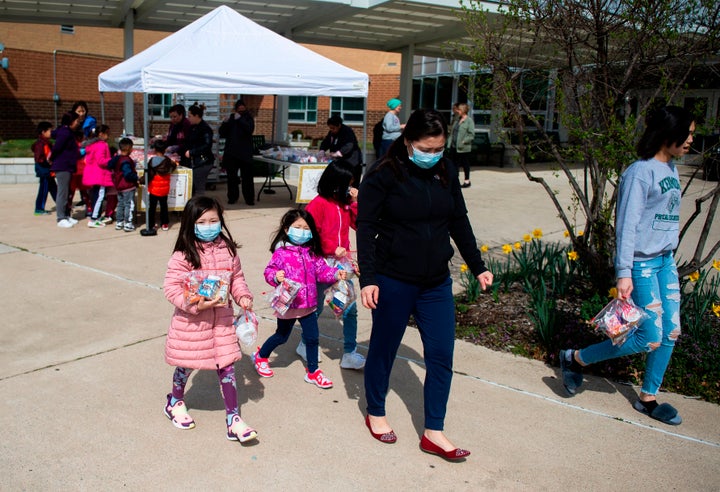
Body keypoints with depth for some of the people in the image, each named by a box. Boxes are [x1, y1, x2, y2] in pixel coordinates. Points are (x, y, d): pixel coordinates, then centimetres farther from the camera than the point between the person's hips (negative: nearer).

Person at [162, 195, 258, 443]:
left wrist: (243, 296, -8)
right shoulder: (183, 255, -17)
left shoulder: (227, 249, -3)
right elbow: (171, 288, -19)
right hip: (191, 321, -3)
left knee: (227, 367, 4)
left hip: (222, 319, 3)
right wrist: (197, 304, -28)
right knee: (186, 365, 17)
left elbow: (237, 276, 9)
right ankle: (175, 402, 46)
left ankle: (233, 420, 12)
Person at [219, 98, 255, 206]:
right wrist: (225, 123, -12)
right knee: (231, 176, 5)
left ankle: (249, 199, -2)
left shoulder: (248, 118, 5)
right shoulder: (231, 117, 9)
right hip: (231, 152, 2)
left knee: (247, 177, -4)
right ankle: (232, 197, 14)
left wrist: (240, 119, -22)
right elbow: (222, 133, 5)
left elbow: (250, 129, -15)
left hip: (245, 152, -2)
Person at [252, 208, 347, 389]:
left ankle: (312, 371, 23)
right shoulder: (281, 252, -15)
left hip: (308, 304, 5)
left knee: (312, 337, 7)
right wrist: (276, 277, -37)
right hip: (287, 305, -5)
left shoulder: (312, 253, 2)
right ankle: (260, 356, 41)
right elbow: (269, 271, -16)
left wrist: (336, 273, -12)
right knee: (281, 336, 14)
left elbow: (322, 270, 4)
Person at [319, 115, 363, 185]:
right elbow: (325, 142, 12)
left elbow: (349, 146, -27)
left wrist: (337, 154, -37)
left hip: (351, 163, -7)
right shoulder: (331, 132, 11)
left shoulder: (347, 131, -15)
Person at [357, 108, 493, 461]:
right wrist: (367, 278, -19)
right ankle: (375, 413, 35)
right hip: (393, 282, -5)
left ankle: (433, 433, 18)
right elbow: (366, 229, -12)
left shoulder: (446, 172, 4)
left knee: (441, 355, 5)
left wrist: (478, 266, 13)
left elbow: (459, 222, 12)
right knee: (384, 348, 11)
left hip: (437, 282, 5)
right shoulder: (383, 176, -11)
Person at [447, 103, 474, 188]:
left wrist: (463, 141, -20)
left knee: (465, 164, 5)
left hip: (463, 148, -7)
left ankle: (467, 181, 16)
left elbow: (472, 135, -14)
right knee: (454, 163, 11)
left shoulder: (469, 121, -10)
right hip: (454, 146, 7)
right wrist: (449, 143, 9)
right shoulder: (456, 120, 12)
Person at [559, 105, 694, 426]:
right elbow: (626, 224, -18)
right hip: (642, 263, -8)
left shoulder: (670, 169, 10)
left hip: (666, 261, 8)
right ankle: (575, 359, 9)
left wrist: (670, 256, 14)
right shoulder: (640, 172, -16)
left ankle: (648, 398, 24)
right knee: (651, 338, -6)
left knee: (671, 333, 8)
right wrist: (623, 272, -21)